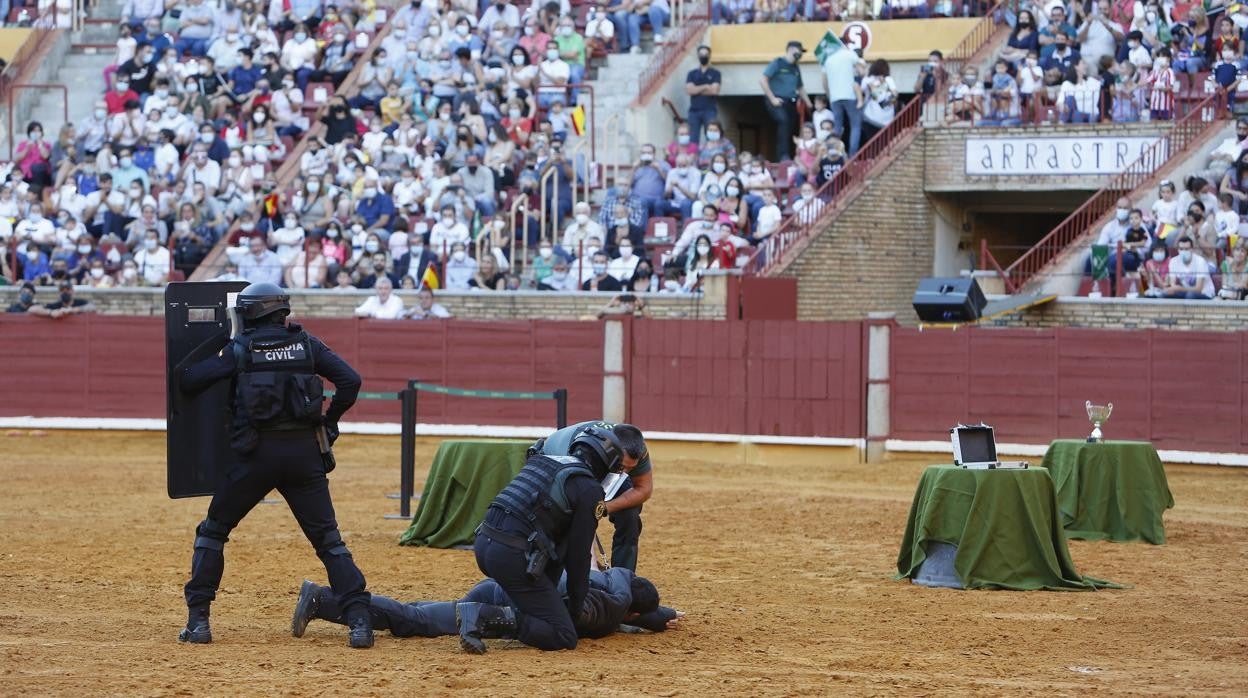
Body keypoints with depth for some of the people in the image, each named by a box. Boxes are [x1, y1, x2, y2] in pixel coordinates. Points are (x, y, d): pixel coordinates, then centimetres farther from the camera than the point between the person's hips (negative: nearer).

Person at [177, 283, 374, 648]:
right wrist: (328, 423, 11)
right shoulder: (307, 344, 8)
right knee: (328, 539, 6)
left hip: (256, 454, -2)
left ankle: (198, 619, 8)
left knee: (213, 531, 14)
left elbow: (187, 381, 0)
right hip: (305, 451, 2)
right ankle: (359, 620, -8)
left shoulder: (240, 349, 1)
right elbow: (350, 381, 1)